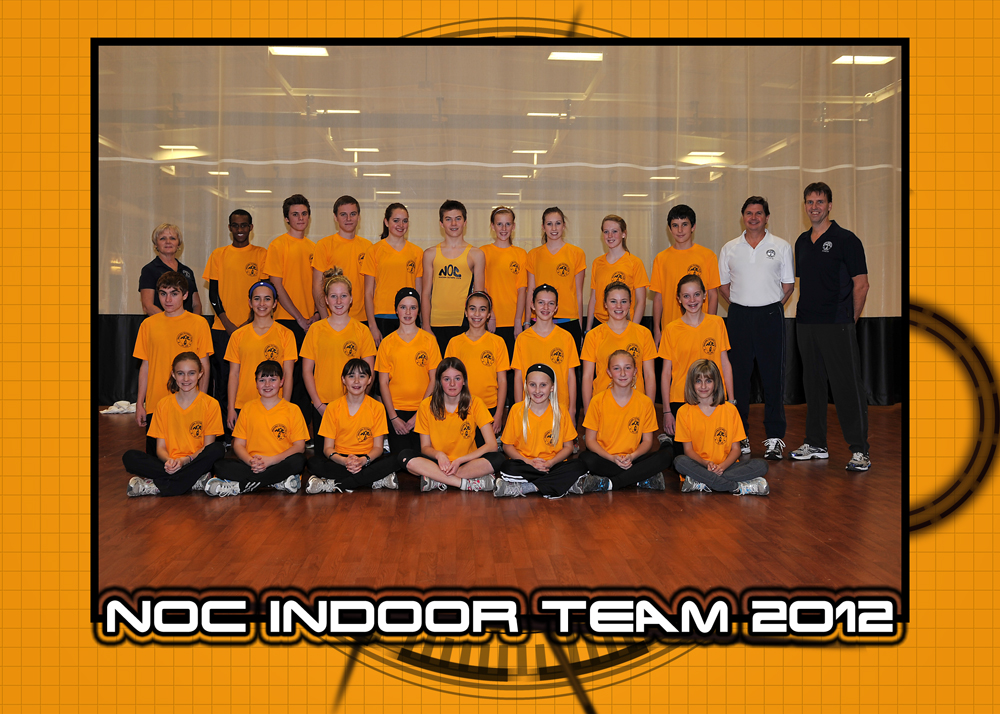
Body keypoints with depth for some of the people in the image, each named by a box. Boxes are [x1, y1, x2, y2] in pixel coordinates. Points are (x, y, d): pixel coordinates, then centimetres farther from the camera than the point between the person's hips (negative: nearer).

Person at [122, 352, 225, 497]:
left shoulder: (210, 404, 2)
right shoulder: (163, 405, 10)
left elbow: (208, 446, -2)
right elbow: (160, 448, 7)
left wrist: (185, 460, -20)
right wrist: (169, 461, -17)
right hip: (169, 465, 2)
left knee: (217, 449, -34)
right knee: (129, 457, -22)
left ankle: (155, 487, -30)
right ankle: (195, 481, -28)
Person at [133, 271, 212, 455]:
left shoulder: (199, 323, 1)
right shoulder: (148, 324, 7)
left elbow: (204, 365, 2)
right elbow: (145, 366, 11)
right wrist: (139, 404, 7)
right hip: (155, 405, 2)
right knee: (154, 456, 4)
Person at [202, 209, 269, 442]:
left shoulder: (261, 254, 6)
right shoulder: (219, 255, 10)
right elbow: (213, 292, 7)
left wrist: (250, 322, -11)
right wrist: (227, 322, -5)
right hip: (223, 327, 1)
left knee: (252, 380, -3)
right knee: (222, 381, 1)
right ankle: (224, 435, 7)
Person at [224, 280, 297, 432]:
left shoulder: (286, 334, 4)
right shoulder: (238, 335, 9)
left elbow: (288, 374, 2)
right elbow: (234, 374, 9)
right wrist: (231, 408, 3)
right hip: (242, 407, 2)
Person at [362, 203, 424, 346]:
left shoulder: (417, 252, 10)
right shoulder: (375, 251, 3)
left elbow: (419, 293, 13)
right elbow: (368, 293, 2)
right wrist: (372, 325, -6)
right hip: (382, 318, -2)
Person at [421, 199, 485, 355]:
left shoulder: (476, 254, 7)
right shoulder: (430, 254, 10)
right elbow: (426, 293, 9)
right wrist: (426, 327, 1)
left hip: (465, 325, -1)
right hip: (437, 325, 1)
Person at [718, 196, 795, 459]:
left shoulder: (781, 247, 5)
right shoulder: (729, 249, 9)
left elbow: (788, 285, 7)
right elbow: (723, 284, 14)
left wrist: (774, 307, 0)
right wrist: (740, 304, 6)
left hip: (770, 316, -2)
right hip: (739, 316, 2)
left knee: (773, 377, -2)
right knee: (738, 376, 4)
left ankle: (774, 437, 4)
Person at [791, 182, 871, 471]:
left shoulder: (845, 240, -5)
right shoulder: (802, 242, 14)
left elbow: (861, 284, -5)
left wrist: (850, 319, -5)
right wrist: (800, 310, 11)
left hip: (837, 325, -6)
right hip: (805, 325, 7)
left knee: (848, 387, -7)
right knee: (812, 385, 12)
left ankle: (859, 450, -4)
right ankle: (815, 444, 21)